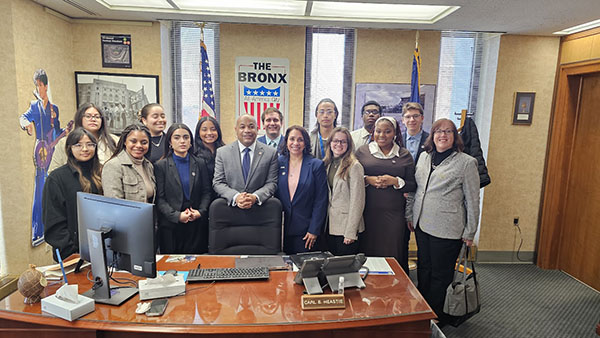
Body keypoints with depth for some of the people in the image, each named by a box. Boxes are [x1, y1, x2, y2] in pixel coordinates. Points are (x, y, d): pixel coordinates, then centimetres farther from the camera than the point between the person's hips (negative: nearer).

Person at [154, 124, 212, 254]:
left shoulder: (199, 164, 8)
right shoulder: (160, 166, 1)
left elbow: (206, 192, 8)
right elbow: (159, 198, -3)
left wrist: (201, 211, -8)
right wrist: (177, 215, -15)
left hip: (197, 225, 2)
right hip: (171, 225, -2)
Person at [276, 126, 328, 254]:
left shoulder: (316, 165, -4)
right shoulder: (278, 162, 4)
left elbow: (321, 201, -5)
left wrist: (314, 230, -9)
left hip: (305, 229, -2)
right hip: (282, 228, 2)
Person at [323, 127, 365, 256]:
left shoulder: (354, 166, -11)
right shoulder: (328, 164, 9)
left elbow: (357, 201, -14)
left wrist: (351, 232, -16)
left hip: (346, 227, -6)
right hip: (330, 226, 6)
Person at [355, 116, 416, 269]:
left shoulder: (404, 155, 7)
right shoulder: (362, 151, 6)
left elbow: (412, 185, 6)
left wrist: (395, 181, -11)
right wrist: (368, 180, -12)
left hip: (394, 213, 1)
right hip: (367, 211, 0)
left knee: (391, 254, 5)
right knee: (366, 250, 4)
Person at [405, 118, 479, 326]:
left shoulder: (466, 162, -7)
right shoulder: (424, 157, 9)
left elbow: (472, 200, -5)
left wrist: (469, 232, -5)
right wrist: (409, 215, 15)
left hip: (447, 230, -5)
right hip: (422, 225, 5)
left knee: (440, 275, 6)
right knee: (423, 268, 16)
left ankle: (437, 317, 25)